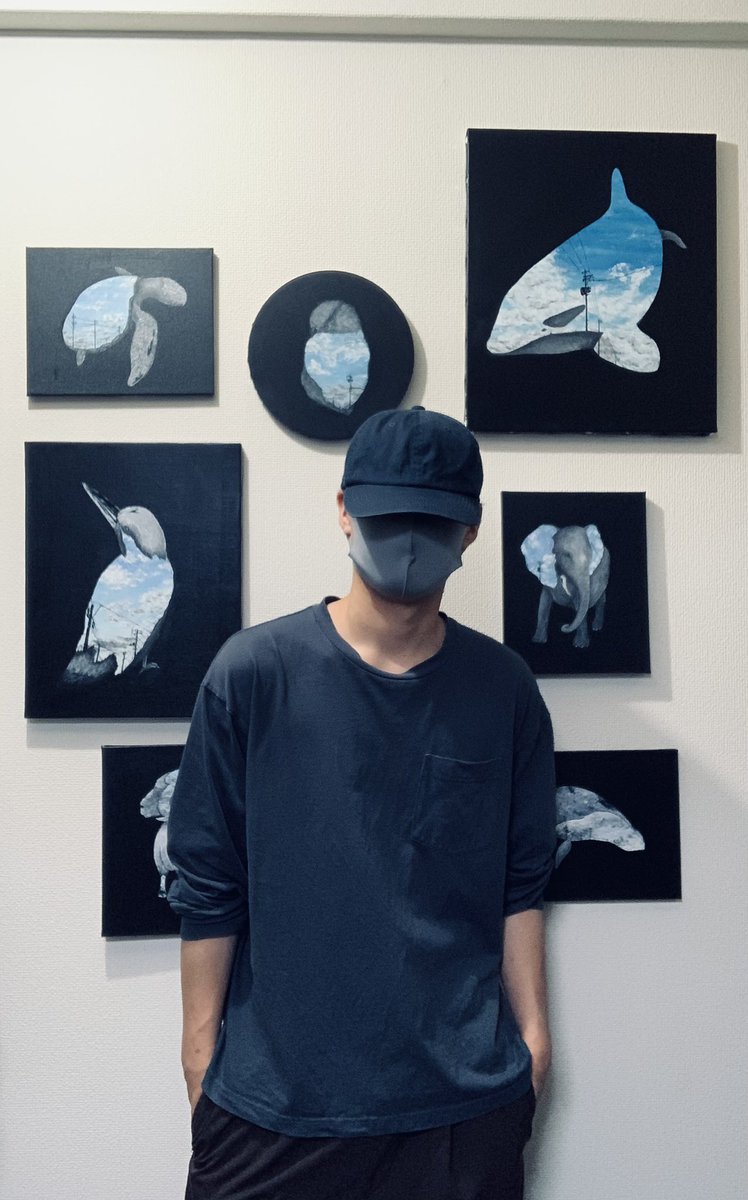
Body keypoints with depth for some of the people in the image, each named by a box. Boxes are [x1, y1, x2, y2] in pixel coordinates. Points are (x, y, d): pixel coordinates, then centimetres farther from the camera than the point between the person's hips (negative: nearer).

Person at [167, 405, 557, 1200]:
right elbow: (207, 880, -4)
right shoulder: (255, 672, -10)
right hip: (274, 1095, -1)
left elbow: (521, 881, 4)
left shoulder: (503, 689, -2)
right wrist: (201, 1043, 0)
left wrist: (532, 1032, 4)